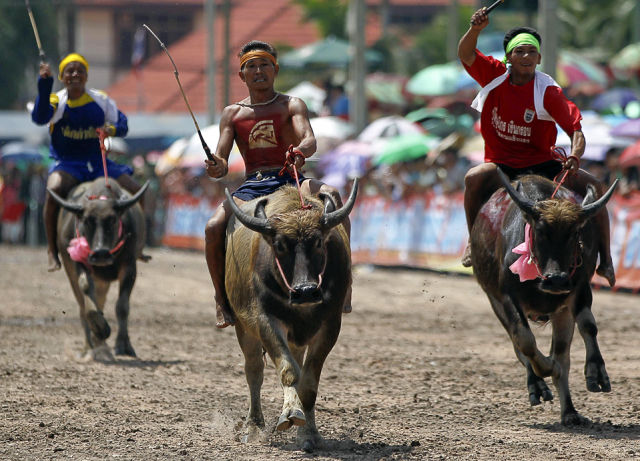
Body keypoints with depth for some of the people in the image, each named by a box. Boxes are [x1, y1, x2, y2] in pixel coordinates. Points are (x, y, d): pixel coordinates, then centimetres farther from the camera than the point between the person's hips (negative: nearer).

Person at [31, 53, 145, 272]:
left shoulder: (101, 100, 3)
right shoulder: (57, 102, -7)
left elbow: (122, 124, 7)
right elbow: (39, 117, -27)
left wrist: (111, 129, -17)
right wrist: (44, 85, -38)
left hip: (97, 162, 4)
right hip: (66, 163, -4)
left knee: (135, 191, -8)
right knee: (54, 189, -36)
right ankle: (52, 249, -24)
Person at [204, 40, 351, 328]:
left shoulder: (292, 106, 10)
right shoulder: (232, 114, 15)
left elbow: (309, 140, -10)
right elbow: (221, 162, 6)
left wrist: (300, 151, -36)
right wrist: (216, 167, -21)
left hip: (290, 181, -1)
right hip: (252, 186, 2)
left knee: (331, 196, -35)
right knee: (213, 228, -28)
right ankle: (222, 299, -8)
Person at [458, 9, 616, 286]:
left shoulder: (548, 91, -11)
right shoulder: (496, 75, -3)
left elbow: (575, 129, -14)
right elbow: (466, 55, -15)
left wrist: (575, 156, -35)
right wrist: (475, 29, -36)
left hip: (540, 165, 0)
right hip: (500, 165, 0)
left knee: (594, 188, -18)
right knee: (474, 178, -33)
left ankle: (605, 260, -8)